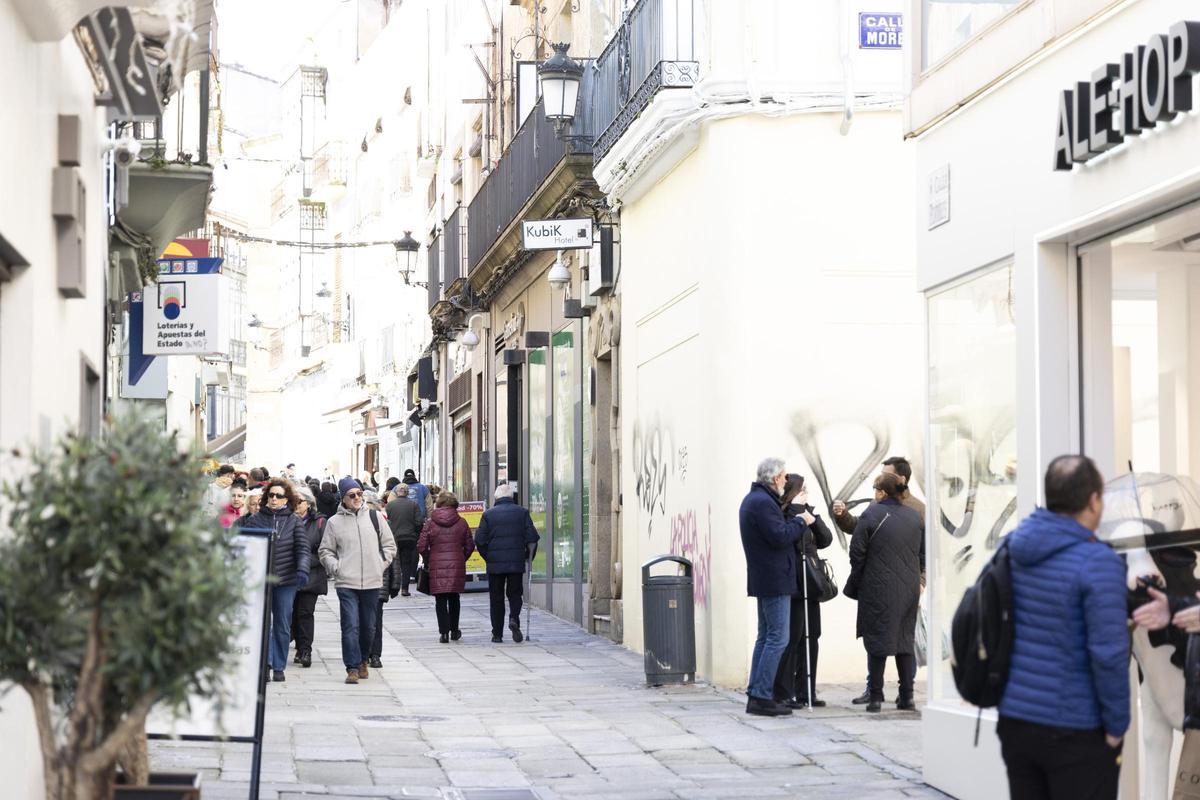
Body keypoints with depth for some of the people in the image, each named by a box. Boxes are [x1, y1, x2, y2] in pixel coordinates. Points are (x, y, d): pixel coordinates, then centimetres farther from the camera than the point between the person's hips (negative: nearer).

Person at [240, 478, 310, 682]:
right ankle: (265, 663, -13)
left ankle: (279, 667, 15)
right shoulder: (255, 520, 4)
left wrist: (302, 569, -17)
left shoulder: (294, 521, 5)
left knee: (282, 626, 7)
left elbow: (303, 549, -1)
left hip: (286, 581, 1)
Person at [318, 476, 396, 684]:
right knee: (350, 626, -9)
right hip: (346, 583, -2)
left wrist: (382, 564, 3)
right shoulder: (334, 522, 2)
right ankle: (353, 668, -7)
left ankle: (363, 660, 31)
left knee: (368, 626, 12)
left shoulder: (374, 517, 6)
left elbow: (389, 545, 14)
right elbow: (325, 550, 9)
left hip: (372, 582, 2)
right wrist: (336, 568, -4)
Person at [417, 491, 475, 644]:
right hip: (457, 565, 2)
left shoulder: (430, 523, -2)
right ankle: (454, 631, 22)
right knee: (454, 598, 16)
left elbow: (421, 546, -4)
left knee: (440, 600, 3)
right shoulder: (461, 522, 1)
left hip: (437, 566, -2)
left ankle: (444, 632, -3)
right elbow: (470, 545, 3)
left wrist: (427, 562, 12)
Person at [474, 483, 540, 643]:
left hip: (495, 564, 0)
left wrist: (488, 557, 11)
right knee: (515, 594, 11)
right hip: (517, 563, 0)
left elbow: (480, 540, -1)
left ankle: (497, 633, 8)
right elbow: (532, 537, -2)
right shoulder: (522, 512, 3)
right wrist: (529, 556, 11)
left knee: (496, 598, 8)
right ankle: (514, 619, -17)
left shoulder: (488, 514, 1)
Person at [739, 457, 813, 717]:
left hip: (763, 580, 11)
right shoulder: (763, 502, -18)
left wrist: (797, 522, 8)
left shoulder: (752, 499, 16)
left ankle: (756, 694, 16)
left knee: (765, 637, 14)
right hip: (774, 580, -11)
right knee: (777, 638, -8)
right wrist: (801, 522, -9)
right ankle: (762, 697, -9)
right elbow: (780, 537, -23)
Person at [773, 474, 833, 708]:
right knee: (792, 638, -8)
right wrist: (798, 511, -16)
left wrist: (812, 517, -4)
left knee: (810, 638, 9)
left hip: (810, 586, 8)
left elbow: (826, 539, 8)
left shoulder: (805, 512, 18)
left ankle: (806, 692, 15)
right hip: (793, 587, -8)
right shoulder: (781, 515, -8)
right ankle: (783, 693, -3)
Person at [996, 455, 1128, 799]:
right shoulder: (1098, 563, -17)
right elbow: (1108, 653, -20)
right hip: (1074, 732, -6)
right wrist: (1116, 725, -10)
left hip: (1014, 720, 6)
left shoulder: (1012, 548, 3)